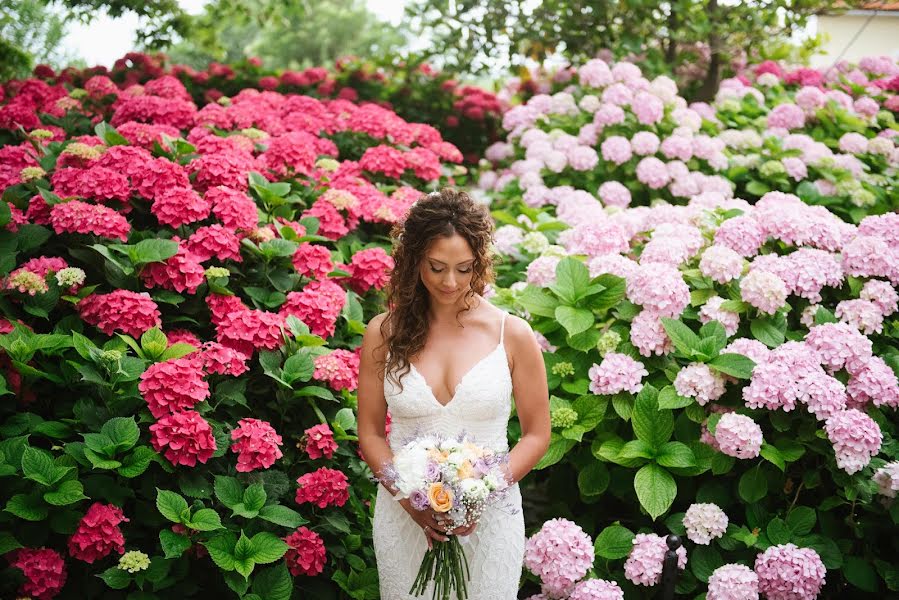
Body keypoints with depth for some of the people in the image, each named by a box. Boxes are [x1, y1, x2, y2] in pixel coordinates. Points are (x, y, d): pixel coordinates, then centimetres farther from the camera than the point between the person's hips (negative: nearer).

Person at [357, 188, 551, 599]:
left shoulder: (512, 335, -5)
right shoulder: (384, 333, -2)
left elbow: (536, 434, 1)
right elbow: (370, 432, 3)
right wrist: (409, 499, -11)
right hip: (404, 515, 1)